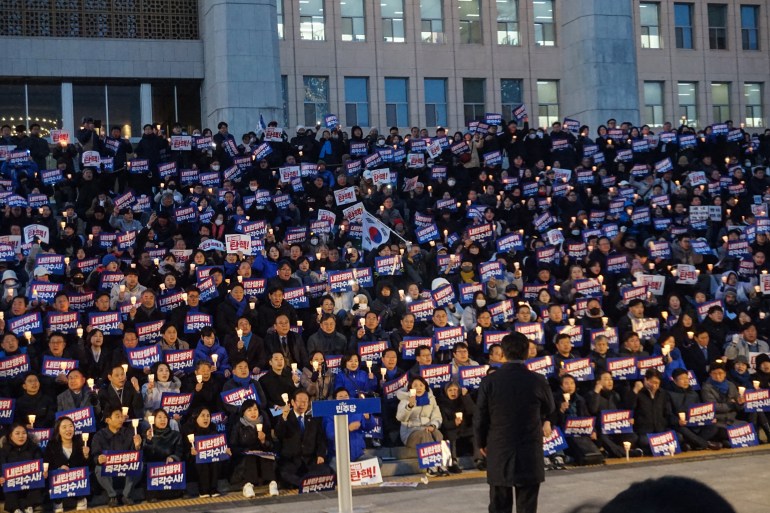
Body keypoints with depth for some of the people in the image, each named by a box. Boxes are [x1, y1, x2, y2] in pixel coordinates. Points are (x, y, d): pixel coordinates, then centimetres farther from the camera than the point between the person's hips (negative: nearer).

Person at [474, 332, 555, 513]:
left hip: (498, 454, 1)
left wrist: (481, 442, 15)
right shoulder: (538, 381, -7)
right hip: (530, 456, 0)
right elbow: (549, 409, 11)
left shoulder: (489, 381, -8)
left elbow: (480, 418, -3)